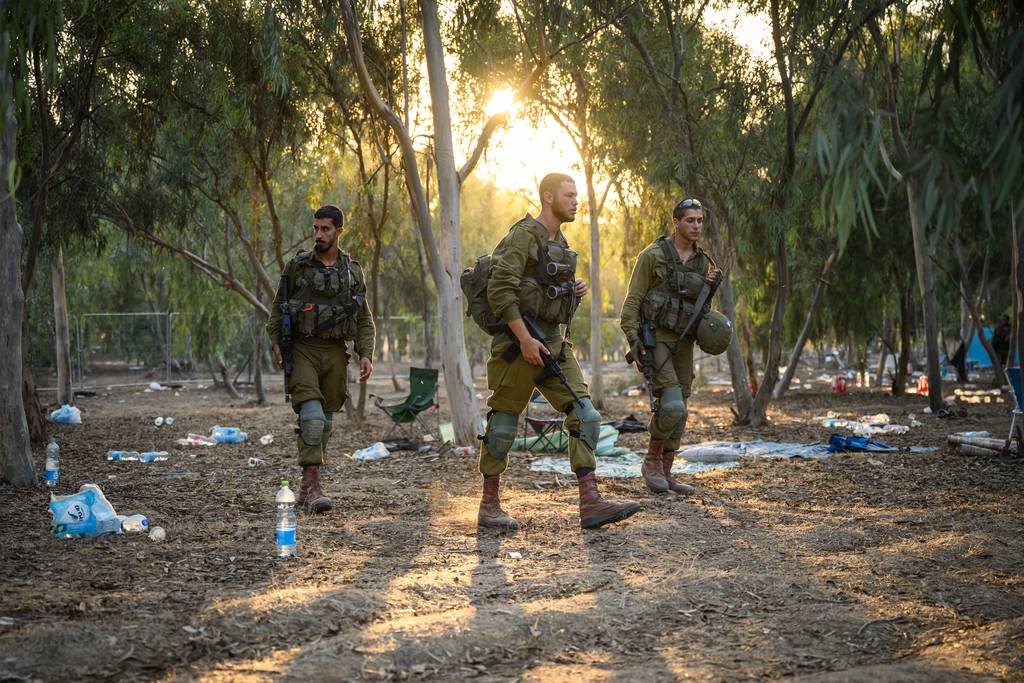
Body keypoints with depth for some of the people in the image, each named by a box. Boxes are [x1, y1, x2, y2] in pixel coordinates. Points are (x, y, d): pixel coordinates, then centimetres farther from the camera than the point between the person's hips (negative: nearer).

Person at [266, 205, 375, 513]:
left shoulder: (352, 271, 7)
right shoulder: (297, 266, 0)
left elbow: (364, 319, 9)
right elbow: (278, 307, 7)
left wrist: (366, 355, -2)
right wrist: (276, 343, -6)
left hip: (335, 354, 3)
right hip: (302, 351, -3)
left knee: (324, 421, 7)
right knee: (312, 416, -19)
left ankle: (307, 487, 17)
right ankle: (313, 484, -19)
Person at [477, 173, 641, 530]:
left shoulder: (560, 243, 16)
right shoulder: (524, 234, -11)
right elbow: (500, 290, -19)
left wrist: (574, 289, 6)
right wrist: (524, 339, -22)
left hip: (553, 343, 8)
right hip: (519, 343, -8)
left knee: (585, 416, -2)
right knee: (504, 422, 2)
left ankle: (590, 503, -5)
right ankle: (489, 506, 13)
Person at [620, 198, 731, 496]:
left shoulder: (702, 261, 10)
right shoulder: (653, 255, -8)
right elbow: (632, 301, -8)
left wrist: (711, 285, -1)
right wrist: (634, 344, -16)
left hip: (684, 343, 7)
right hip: (656, 339, -7)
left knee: (678, 411, 8)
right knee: (671, 406, -19)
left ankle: (666, 472, 17)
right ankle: (652, 461, 1)